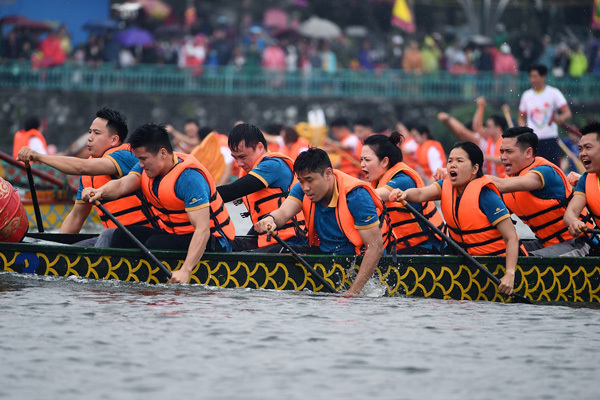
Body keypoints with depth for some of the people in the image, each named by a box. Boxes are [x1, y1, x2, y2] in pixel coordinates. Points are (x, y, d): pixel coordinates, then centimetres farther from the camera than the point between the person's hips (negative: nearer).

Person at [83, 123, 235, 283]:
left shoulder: (189, 177, -25)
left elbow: (203, 230, -32)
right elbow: (122, 184, -14)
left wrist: (185, 270, -42)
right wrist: (100, 192, -37)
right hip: (173, 234, 8)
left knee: (155, 244, -30)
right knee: (123, 235, -5)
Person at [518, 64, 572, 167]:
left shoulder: (554, 93, -1)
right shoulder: (526, 95, 11)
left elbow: (568, 113, -7)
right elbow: (521, 117, 19)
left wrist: (561, 118, -30)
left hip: (550, 139, -3)